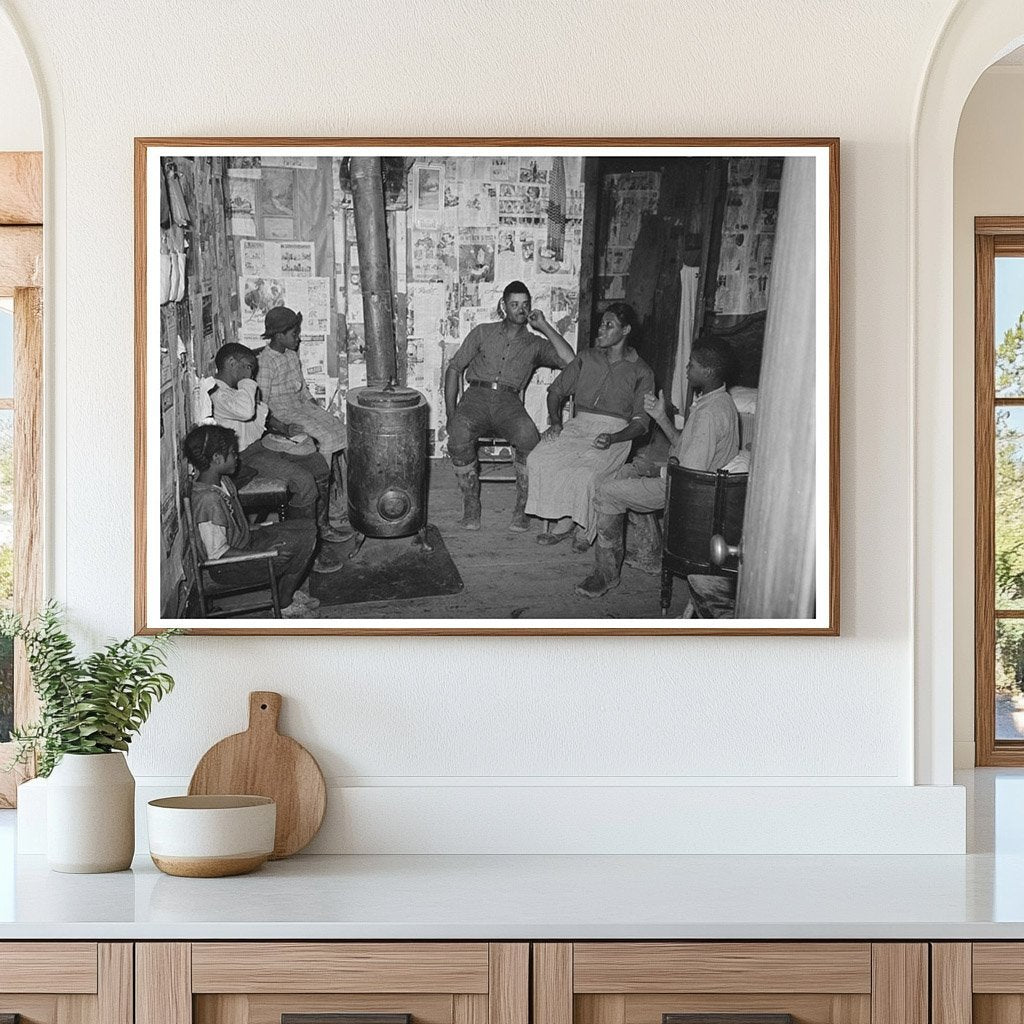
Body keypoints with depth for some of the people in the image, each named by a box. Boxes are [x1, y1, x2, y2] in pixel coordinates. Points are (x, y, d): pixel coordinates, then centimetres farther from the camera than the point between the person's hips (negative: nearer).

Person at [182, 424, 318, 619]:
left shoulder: (220, 480, 0)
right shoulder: (208, 500, -30)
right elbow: (217, 553, -27)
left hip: (244, 541, 10)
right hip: (227, 569, -10)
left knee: (308, 528, 6)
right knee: (302, 543, -18)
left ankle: (288, 590, 17)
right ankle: (283, 604, 1)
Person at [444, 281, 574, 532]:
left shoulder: (534, 345, 19)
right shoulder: (483, 333, 18)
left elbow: (569, 360, 2)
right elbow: (453, 369, 15)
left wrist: (544, 326, 7)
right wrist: (450, 414, 3)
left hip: (509, 402, 0)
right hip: (477, 396, 0)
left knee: (529, 437, -34)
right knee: (459, 436, -34)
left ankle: (522, 509, -21)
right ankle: (471, 508, -20)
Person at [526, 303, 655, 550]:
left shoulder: (641, 372, 3)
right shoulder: (587, 358, 15)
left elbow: (641, 421, -2)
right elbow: (556, 390, 21)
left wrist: (612, 439, -20)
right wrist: (555, 422, 1)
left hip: (615, 431, -4)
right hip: (579, 426, 4)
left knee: (584, 474, -34)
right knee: (539, 461, -24)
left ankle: (586, 530, -10)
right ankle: (563, 522, -14)